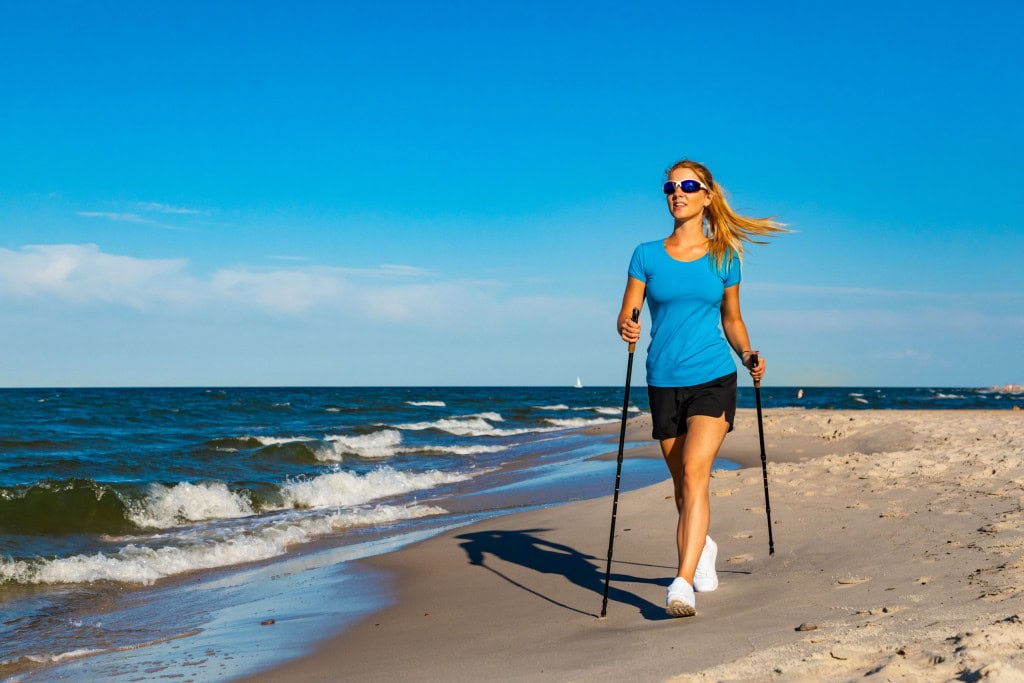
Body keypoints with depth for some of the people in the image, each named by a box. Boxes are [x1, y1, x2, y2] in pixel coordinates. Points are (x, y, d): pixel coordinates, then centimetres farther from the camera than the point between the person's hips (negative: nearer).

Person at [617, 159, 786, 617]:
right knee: (682, 484, 13)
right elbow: (626, 316, 2)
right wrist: (627, 329, -20)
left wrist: (748, 355, -1)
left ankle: (683, 583, -23)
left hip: (714, 378, -2)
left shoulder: (724, 257, 5)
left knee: (695, 472, -20)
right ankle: (703, 546, 43)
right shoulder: (647, 256, 4)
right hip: (664, 382, 2)